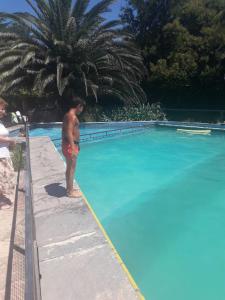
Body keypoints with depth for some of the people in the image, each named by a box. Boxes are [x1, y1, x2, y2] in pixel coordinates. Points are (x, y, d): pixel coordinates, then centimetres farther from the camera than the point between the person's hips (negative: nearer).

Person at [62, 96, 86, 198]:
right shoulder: (72, 116, -17)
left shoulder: (68, 115, 14)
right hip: (70, 145, -10)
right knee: (71, 169, 0)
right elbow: (69, 133, -24)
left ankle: (69, 188, 31)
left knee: (69, 168, 18)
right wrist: (73, 148, -25)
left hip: (68, 144, 10)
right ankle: (70, 192, 13)